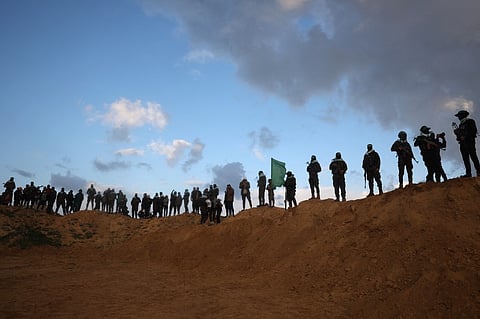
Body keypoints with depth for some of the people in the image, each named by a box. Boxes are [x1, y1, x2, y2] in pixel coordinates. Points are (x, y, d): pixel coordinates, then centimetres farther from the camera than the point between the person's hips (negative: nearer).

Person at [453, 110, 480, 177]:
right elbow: (459, 134, 22)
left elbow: (474, 131, -8)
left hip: (470, 142, -7)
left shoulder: (470, 121, 3)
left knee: (473, 157, -13)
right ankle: (468, 173, -1)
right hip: (463, 143, 7)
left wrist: (465, 136, -15)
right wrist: (455, 129, 9)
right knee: (465, 159, 1)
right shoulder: (461, 124, 23)